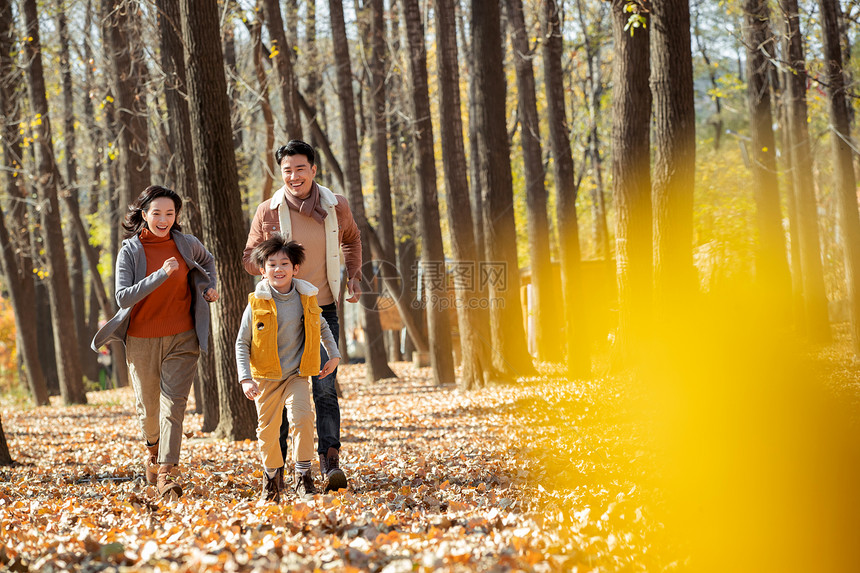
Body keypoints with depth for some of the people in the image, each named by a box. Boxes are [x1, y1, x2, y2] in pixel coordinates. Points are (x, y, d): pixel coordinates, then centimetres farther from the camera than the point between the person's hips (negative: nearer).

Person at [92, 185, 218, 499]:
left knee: (173, 404, -13)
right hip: (142, 339, 0)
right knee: (148, 408, 12)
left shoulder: (186, 244, 0)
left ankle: (166, 471, -16)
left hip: (181, 339, 0)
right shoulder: (130, 251, -8)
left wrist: (210, 287, 7)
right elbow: (123, 297, -19)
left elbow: (207, 260, 24)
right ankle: (152, 447, 44)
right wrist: (161, 275, -27)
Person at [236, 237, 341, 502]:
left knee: (302, 415, -21)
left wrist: (334, 354, 11)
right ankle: (272, 476, 30)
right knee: (268, 430, 6)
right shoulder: (257, 303, -9)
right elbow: (242, 343, -3)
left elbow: (322, 327, 18)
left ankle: (303, 476, -10)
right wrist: (245, 378, -11)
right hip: (266, 376, 0)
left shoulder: (307, 298, -2)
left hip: (297, 374, 0)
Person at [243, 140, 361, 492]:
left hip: (323, 311, 0)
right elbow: (249, 258, 6)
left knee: (325, 388, -10)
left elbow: (351, 238, 22)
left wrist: (354, 275, 8)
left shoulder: (336, 207, 0)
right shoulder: (268, 212, -4)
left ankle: (330, 463, -13)